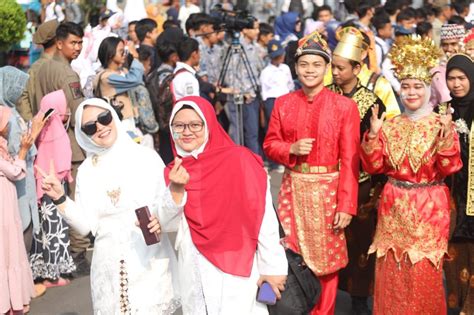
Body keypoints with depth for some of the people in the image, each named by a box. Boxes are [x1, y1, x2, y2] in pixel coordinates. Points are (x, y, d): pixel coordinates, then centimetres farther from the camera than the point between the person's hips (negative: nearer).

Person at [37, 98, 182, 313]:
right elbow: (87, 225, 0)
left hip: (150, 263, -2)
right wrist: (59, 198, -10)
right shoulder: (87, 170, 4)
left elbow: (166, 213, -5)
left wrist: (175, 188, -24)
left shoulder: (146, 157, -3)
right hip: (109, 268, 2)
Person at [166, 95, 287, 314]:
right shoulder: (173, 172, 6)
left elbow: (263, 215, -10)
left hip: (236, 270, -4)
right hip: (194, 273, 5)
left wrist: (273, 266, -11)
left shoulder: (238, 159, -9)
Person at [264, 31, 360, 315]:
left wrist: (346, 205, -12)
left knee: (326, 258, 5)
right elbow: (270, 144, 10)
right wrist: (292, 149, -12)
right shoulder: (283, 104, 5)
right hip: (293, 189, 3)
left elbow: (350, 160, -8)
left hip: (327, 190, -3)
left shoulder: (345, 106, -6)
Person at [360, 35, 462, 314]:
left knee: (423, 272, 3)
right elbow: (373, 167, 1)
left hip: (428, 208, -3)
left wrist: (446, 138, -27)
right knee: (391, 271, 9)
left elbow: (450, 169, -13)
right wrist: (373, 135, -11)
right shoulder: (390, 125, 5)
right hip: (394, 207, 3)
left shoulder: (442, 125, -5)